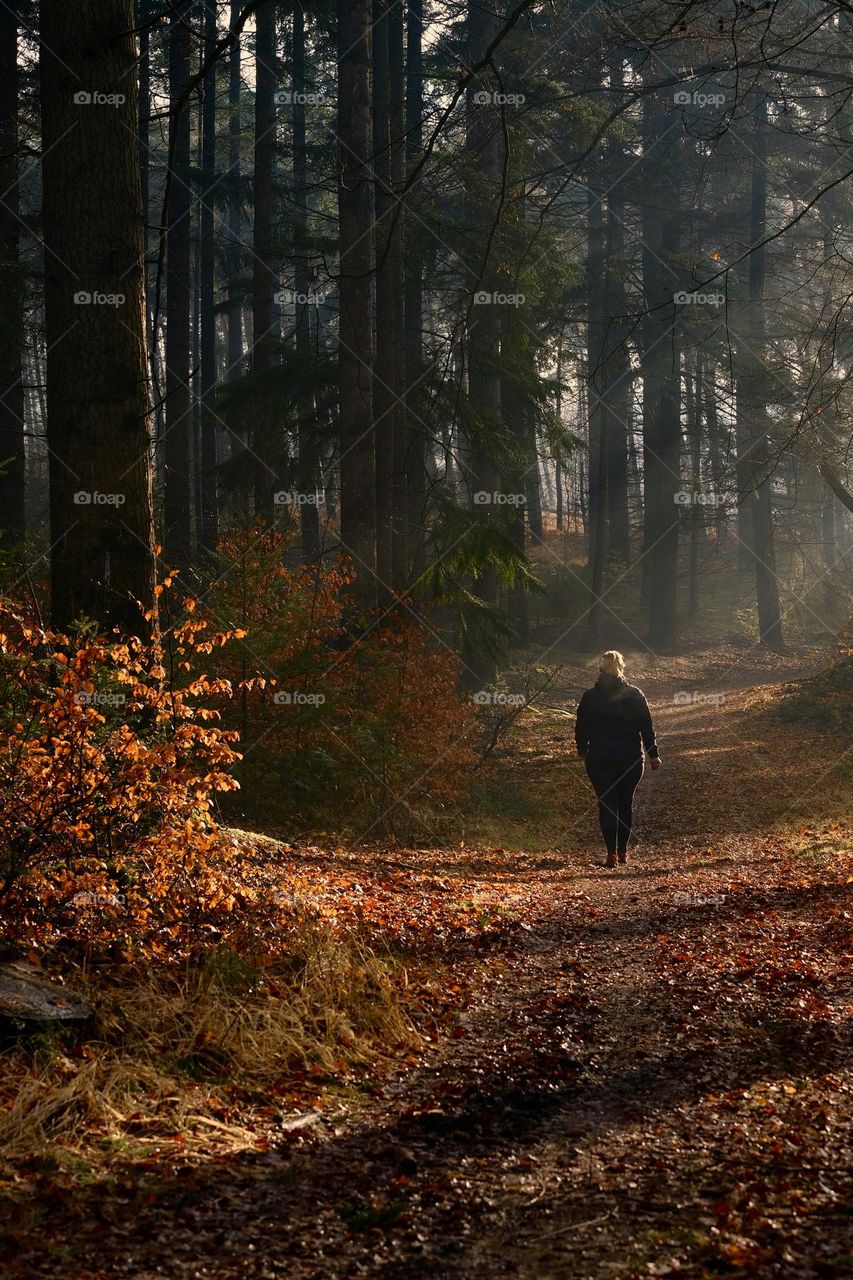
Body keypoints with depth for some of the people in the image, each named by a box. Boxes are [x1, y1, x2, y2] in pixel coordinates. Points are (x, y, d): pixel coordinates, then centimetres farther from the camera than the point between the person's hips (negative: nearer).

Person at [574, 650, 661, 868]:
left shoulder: (590, 697, -2)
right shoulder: (634, 695, -2)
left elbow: (581, 728, 6)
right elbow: (647, 726, -2)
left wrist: (582, 751, 23)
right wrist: (653, 754, 5)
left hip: (599, 759, -1)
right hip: (631, 758, 1)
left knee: (607, 803, 2)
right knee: (626, 802, 15)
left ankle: (612, 852, -10)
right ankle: (623, 850, 20)